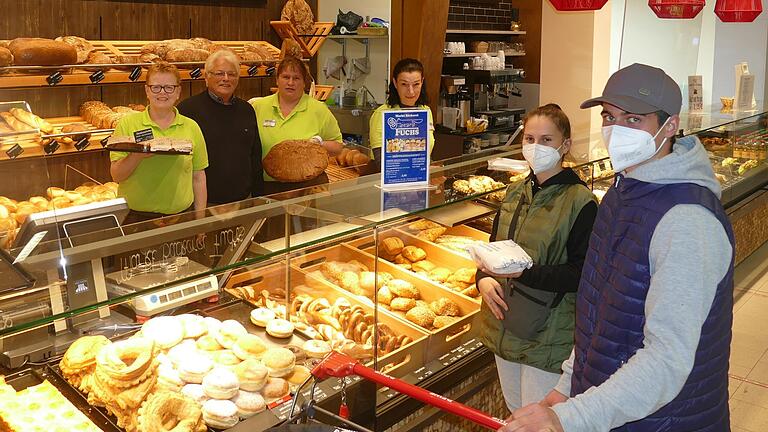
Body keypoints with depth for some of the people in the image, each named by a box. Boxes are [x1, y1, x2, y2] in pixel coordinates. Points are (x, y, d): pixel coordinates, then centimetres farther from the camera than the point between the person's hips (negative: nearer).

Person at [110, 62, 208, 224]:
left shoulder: (191, 127, 6)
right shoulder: (127, 124, 2)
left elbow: (198, 177, 8)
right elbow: (116, 175, -3)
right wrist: (137, 156, -21)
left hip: (180, 216, 1)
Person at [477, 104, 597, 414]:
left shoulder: (580, 202, -14)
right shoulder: (515, 192, 6)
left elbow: (580, 273, -18)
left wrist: (524, 273, -28)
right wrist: (483, 278, -6)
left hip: (547, 333, -6)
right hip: (504, 326, 7)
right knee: (514, 413, 22)